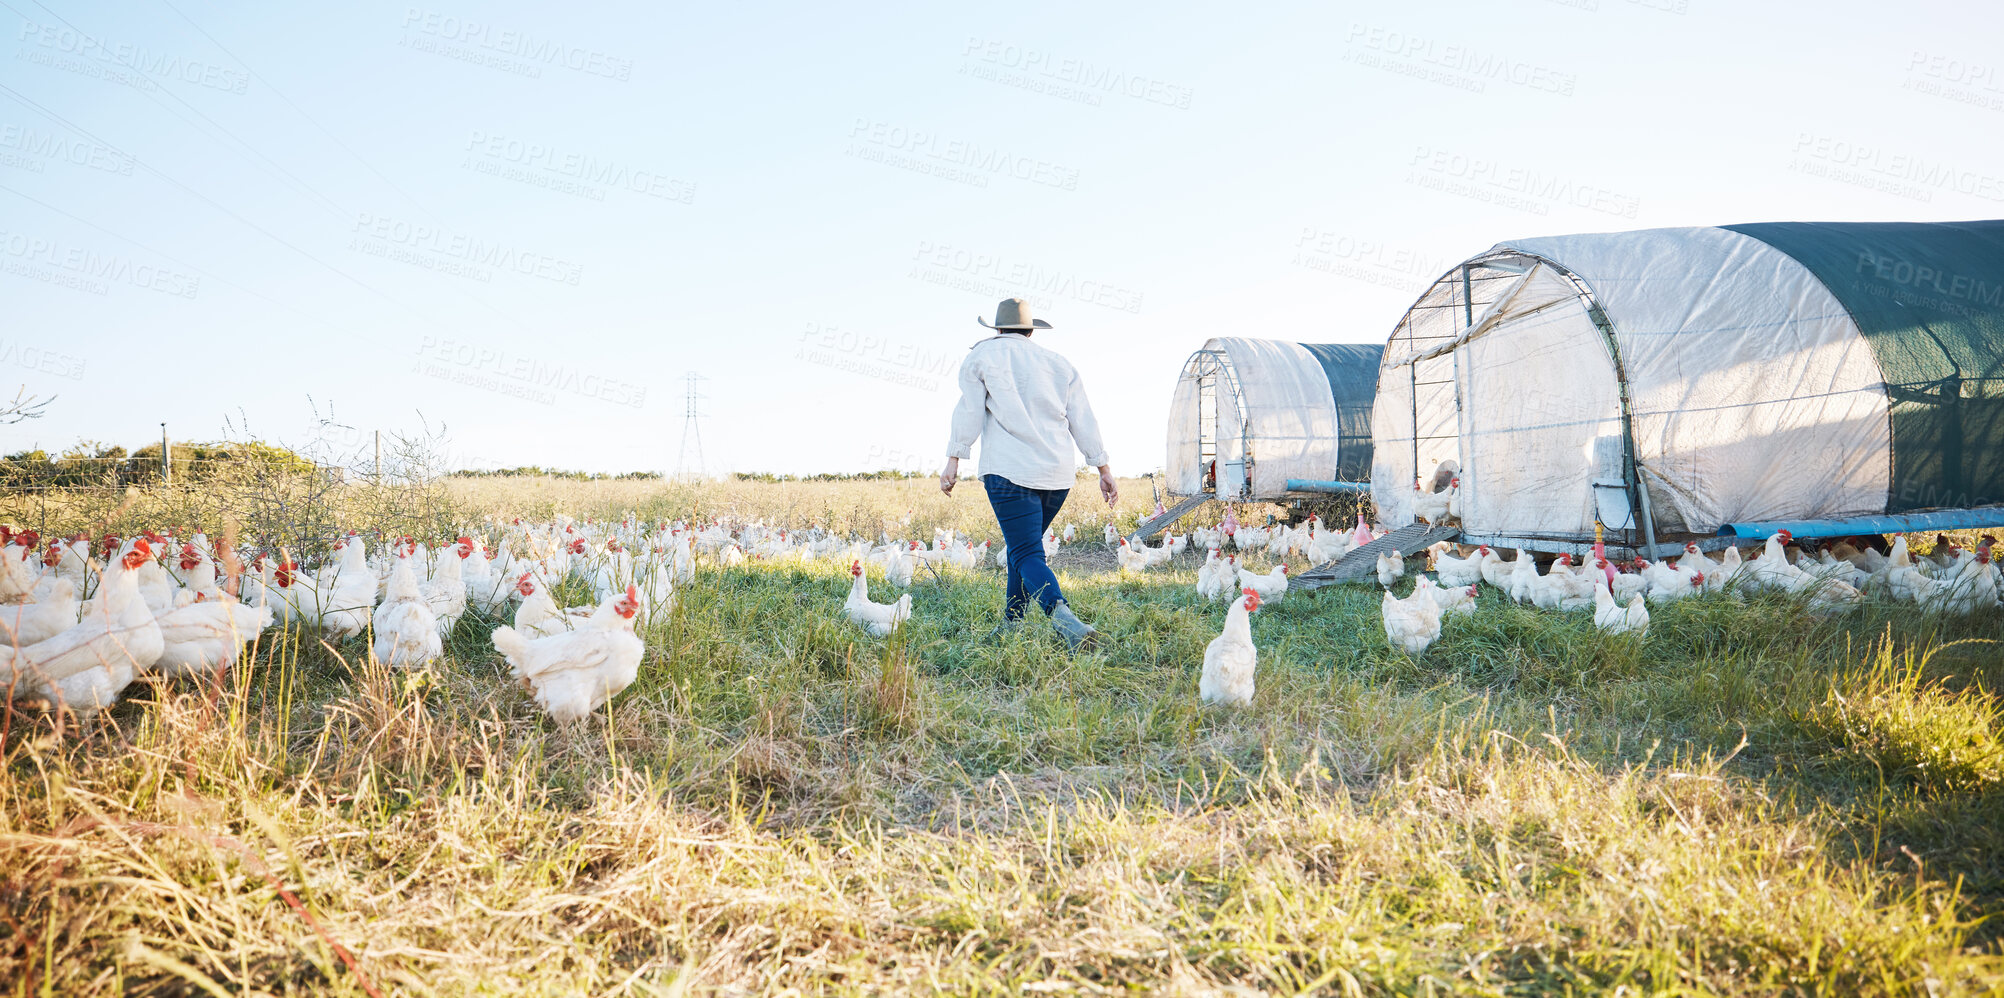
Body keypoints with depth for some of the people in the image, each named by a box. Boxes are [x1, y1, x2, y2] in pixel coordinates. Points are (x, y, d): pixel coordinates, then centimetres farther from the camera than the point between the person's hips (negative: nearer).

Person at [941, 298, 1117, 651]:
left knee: (1027, 553, -9)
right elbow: (1083, 420, 14)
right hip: (1058, 475, 5)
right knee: (1024, 544, 20)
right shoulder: (1058, 363, 18)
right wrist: (1104, 470, 15)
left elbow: (969, 411, -1)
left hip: (1009, 472, -5)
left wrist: (953, 461, -1)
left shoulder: (982, 354, 9)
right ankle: (1013, 624, 25)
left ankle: (1065, 618, -32)